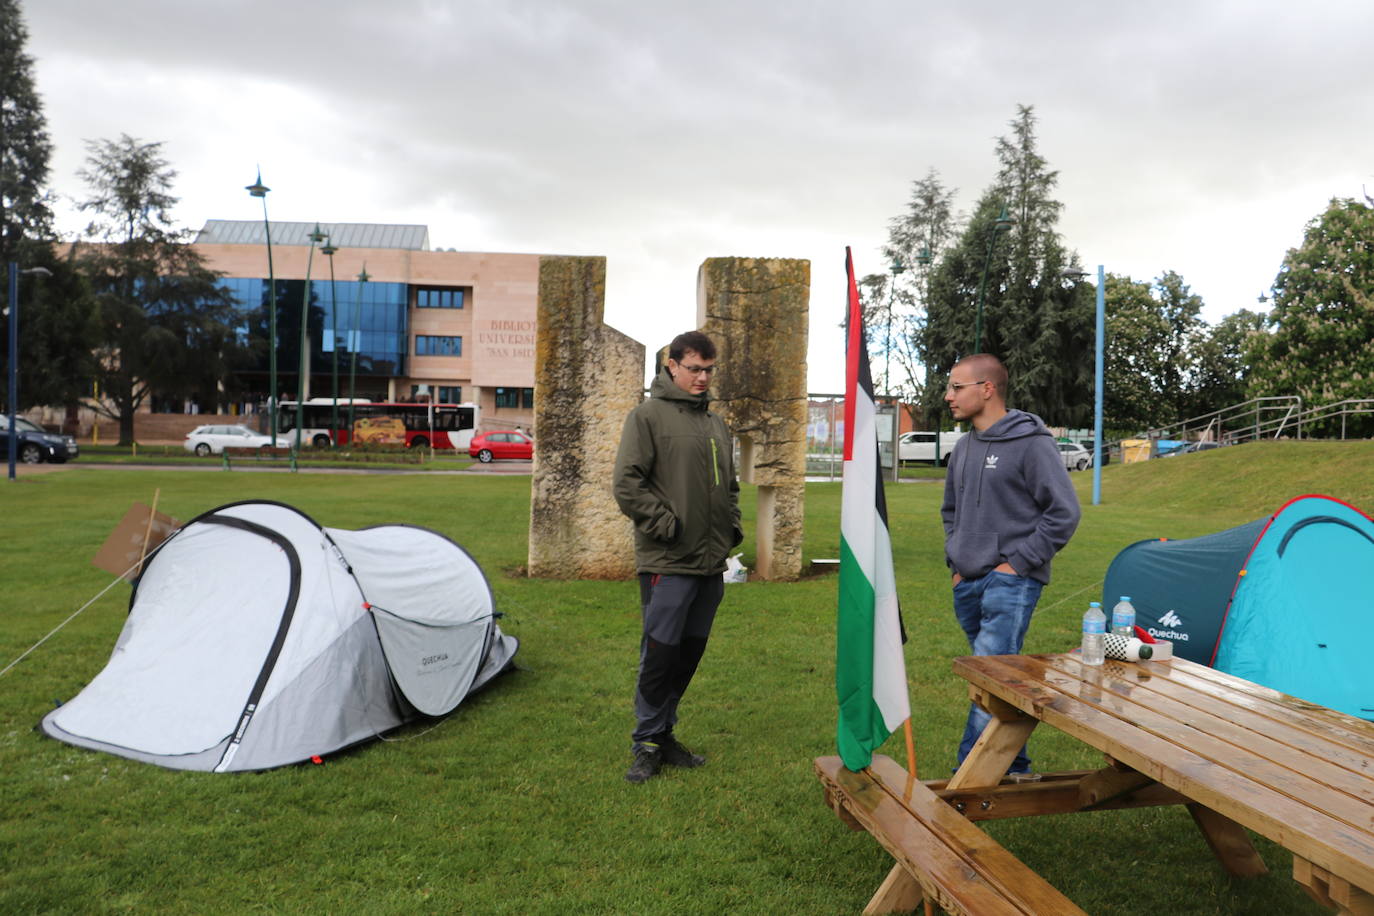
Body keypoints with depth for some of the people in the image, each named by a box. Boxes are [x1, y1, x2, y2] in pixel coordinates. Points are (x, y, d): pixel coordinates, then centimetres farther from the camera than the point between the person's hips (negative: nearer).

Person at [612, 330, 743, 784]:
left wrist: (732, 529, 12)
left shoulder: (716, 424, 17)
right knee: (660, 652, -3)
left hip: (711, 563, 7)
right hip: (667, 563, -7)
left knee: (690, 652, 13)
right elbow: (628, 482, -12)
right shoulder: (648, 415, -5)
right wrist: (666, 525, -15)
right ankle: (646, 742, 12)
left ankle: (663, 734, 27)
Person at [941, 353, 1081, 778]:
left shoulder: (1032, 444, -11)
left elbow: (1063, 513, -12)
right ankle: (1015, 766, 28)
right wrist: (955, 561, 13)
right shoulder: (964, 447, 12)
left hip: (1011, 583, -8)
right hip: (968, 584, 8)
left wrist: (1017, 563, -13)